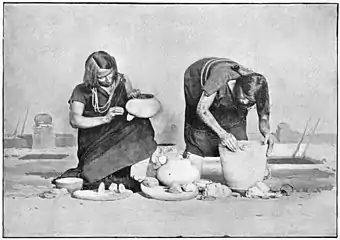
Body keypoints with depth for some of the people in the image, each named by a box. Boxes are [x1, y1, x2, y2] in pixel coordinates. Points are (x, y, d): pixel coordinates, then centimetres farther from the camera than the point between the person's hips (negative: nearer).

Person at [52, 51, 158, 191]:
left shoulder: (123, 81, 11)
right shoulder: (82, 91, 0)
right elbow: (74, 120, -13)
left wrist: (134, 98, -2)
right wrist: (105, 119, -22)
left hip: (122, 141, 4)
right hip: (95, 145, -4)